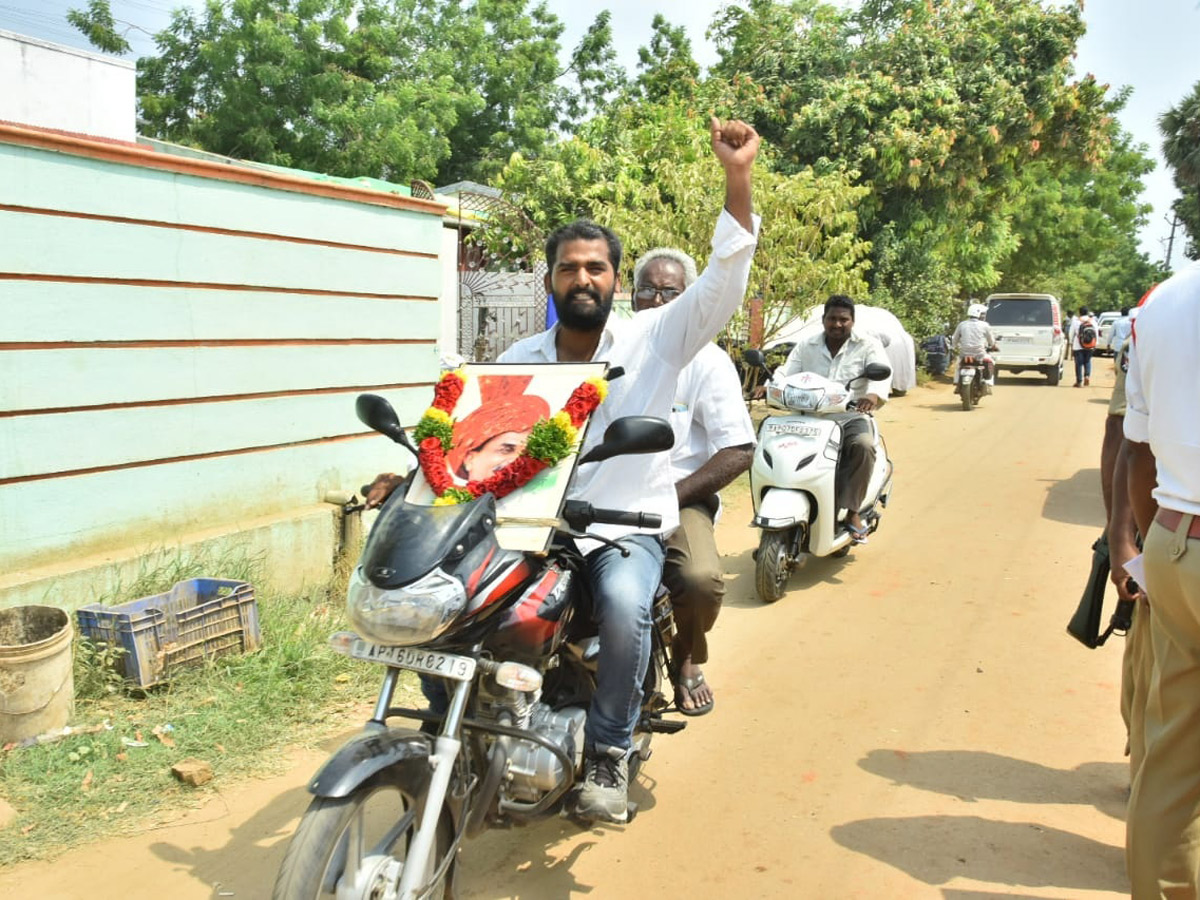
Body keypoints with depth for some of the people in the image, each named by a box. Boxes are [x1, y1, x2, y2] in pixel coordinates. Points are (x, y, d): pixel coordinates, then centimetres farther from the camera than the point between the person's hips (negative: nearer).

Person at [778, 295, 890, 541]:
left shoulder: (868, 346, 5)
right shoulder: (805, 346, 12)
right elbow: (786, 375, 5)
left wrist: (874, 395, -35)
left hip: (852, 418, -2)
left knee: (863, 446, -34)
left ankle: (852, 511, -20)